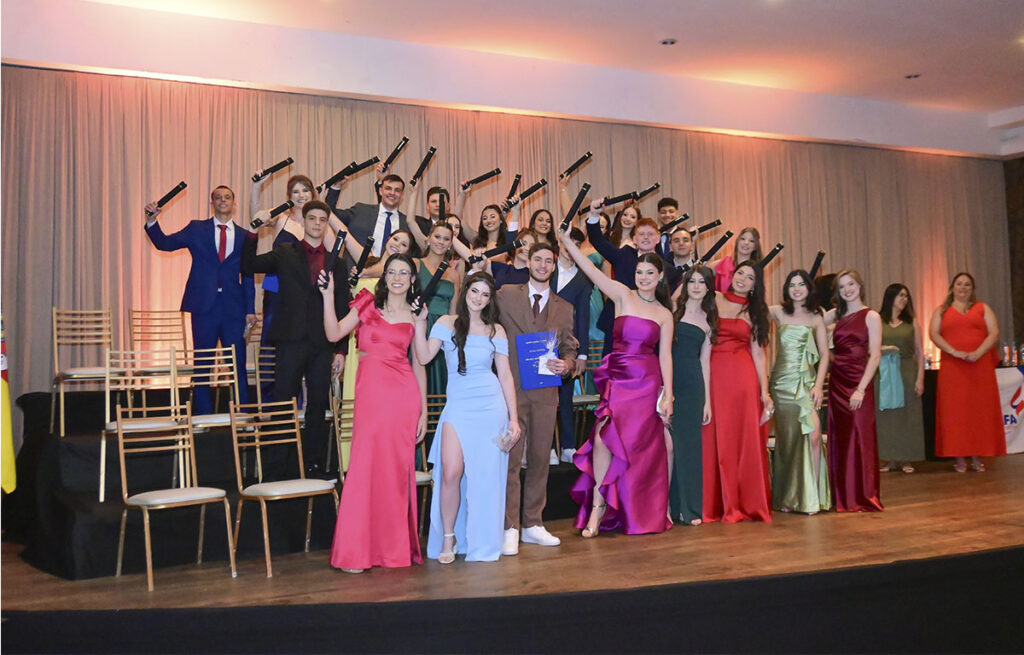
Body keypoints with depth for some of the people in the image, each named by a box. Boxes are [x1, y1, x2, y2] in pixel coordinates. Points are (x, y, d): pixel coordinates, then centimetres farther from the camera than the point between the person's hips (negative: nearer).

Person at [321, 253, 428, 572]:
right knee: (366, 465, -4)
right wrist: (328, 295, -8)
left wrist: (423, 411, 8)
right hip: (370, 392, -1)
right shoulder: (368, 305, 11)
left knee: (398, 468, 2)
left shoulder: (415, 316, 12)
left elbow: (419, 365, 12)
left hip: (404, 394, 1)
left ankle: (395, 546, 14)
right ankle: (355, 551, 3)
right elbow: (334, 334, 0)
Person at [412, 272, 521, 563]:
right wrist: (420, 321, -9)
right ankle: (448, 537, 7)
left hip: (491, 407, 1)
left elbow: (505, 375, 8)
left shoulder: (496, 330, 8)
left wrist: (513, 418, 4)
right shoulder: (447, 323, 6)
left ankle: (481, 542, 15)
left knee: (484, 475, 1)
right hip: (457, 406, -1)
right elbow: (424, 356, -5)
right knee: (451, 472, -12)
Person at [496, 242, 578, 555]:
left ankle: (533, 524, 19)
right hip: (512, 388, -3)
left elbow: (570, 348, 15)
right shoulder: (506, 295, 5)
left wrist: (566, 364, -4)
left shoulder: (564, 308, 14)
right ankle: (509, 529, -1)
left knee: (540, 459, 8)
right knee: (510, 457, -7)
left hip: (546, 391, 4)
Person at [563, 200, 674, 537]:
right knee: (606, 437, -15)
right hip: (618, 379, -1)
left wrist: (668, 394, 0)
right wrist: (567, 240, -14)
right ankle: (598, 505, -3)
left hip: (649, 383, 1)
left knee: (645, 446, 3)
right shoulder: (623, 295, 4)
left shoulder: (664, 314, 9)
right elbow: (590, 268, -5)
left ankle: (651, 511, 19)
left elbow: (665, 355, 6)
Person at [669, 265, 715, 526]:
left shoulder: (708, 319, 15)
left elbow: (704, 361, 15)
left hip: (692, 385, 3)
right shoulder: (671, 310, 5)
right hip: (667, 380, -3)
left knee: (689, 442, 4)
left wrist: (707, 400, 12)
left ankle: (689, 507, 10)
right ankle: (665, 504, 5)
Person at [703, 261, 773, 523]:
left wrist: (764, 392, -1)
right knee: (715, 440, 1)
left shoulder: (755, 312, 14)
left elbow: (758, 354, 7)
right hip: (713, 376, -1)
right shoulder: (713, 300, 9)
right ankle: (717, 504, 9)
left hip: (744, 379, 1)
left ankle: (748, 504, 9)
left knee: (747, 440, 0)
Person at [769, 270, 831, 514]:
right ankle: (785, 497, 14)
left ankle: (811, 496, -4)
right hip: (782, 382, 0)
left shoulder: (816, 318, 8)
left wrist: (819, 385, -4)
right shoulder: (778, 313, 7)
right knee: (787, 439, 3)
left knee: (812, 436, -13)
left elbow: (824, 355, 6)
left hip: (806, 382, 0)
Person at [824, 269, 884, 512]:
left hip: (858, 383, -6)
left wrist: (861, 389, -17)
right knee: (839, 439, 8)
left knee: (860, 437, -4)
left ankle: (864, 497, 4)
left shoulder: (871, 316, -4)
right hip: (837, 382, 6)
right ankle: (843, 496, 16)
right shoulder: (836, 314, 13)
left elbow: (875, 356, -10)